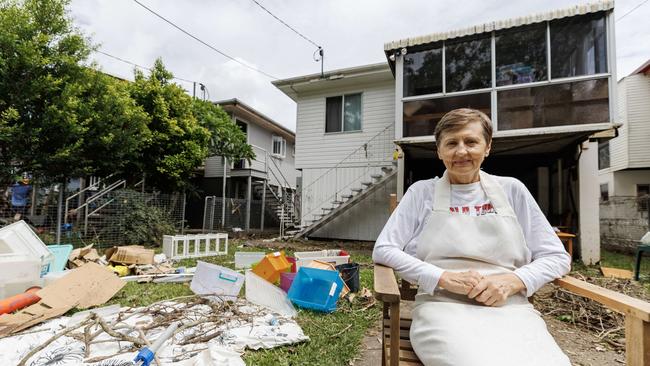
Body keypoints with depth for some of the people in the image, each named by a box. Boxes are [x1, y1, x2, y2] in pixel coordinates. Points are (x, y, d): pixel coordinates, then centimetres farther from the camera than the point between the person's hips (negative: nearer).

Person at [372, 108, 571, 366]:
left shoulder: (511, 190, 12)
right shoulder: (422, 192, 7)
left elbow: (557, 257, 13)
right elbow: (383, 250, 0)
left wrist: (513, 281, -8)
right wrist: (445, 278, -13)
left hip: (510, 308, 3)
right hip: (442, 308, -3)